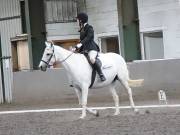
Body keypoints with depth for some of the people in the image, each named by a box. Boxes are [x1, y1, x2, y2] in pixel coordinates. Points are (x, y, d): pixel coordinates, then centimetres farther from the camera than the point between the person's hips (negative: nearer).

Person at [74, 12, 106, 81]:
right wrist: (75, 48, 14)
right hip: (84, 50, 10)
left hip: (91, 48, -10)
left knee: (92, 58, -38)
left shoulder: (89, 28, -3)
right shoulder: (82, 30, 20)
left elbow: (88, 37, -18)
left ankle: (101, 74, -34)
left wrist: (81, 44, -29)